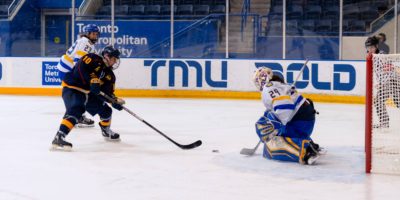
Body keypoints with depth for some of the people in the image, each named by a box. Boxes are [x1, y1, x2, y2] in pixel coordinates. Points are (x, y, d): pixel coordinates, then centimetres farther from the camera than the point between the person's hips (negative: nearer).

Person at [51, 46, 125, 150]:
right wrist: (92, 79, -35)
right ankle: (58, 138, -42)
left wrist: (115, 101, -19)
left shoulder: (110, 75, 6)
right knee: (76, 110, -32)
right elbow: (80, 68, -29)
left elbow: (108, 93, 0)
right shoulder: (93, 59, -14)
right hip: (71, 88, -8)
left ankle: (106, 131, 40)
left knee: (105, 110, 11)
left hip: (88, 93, 8)